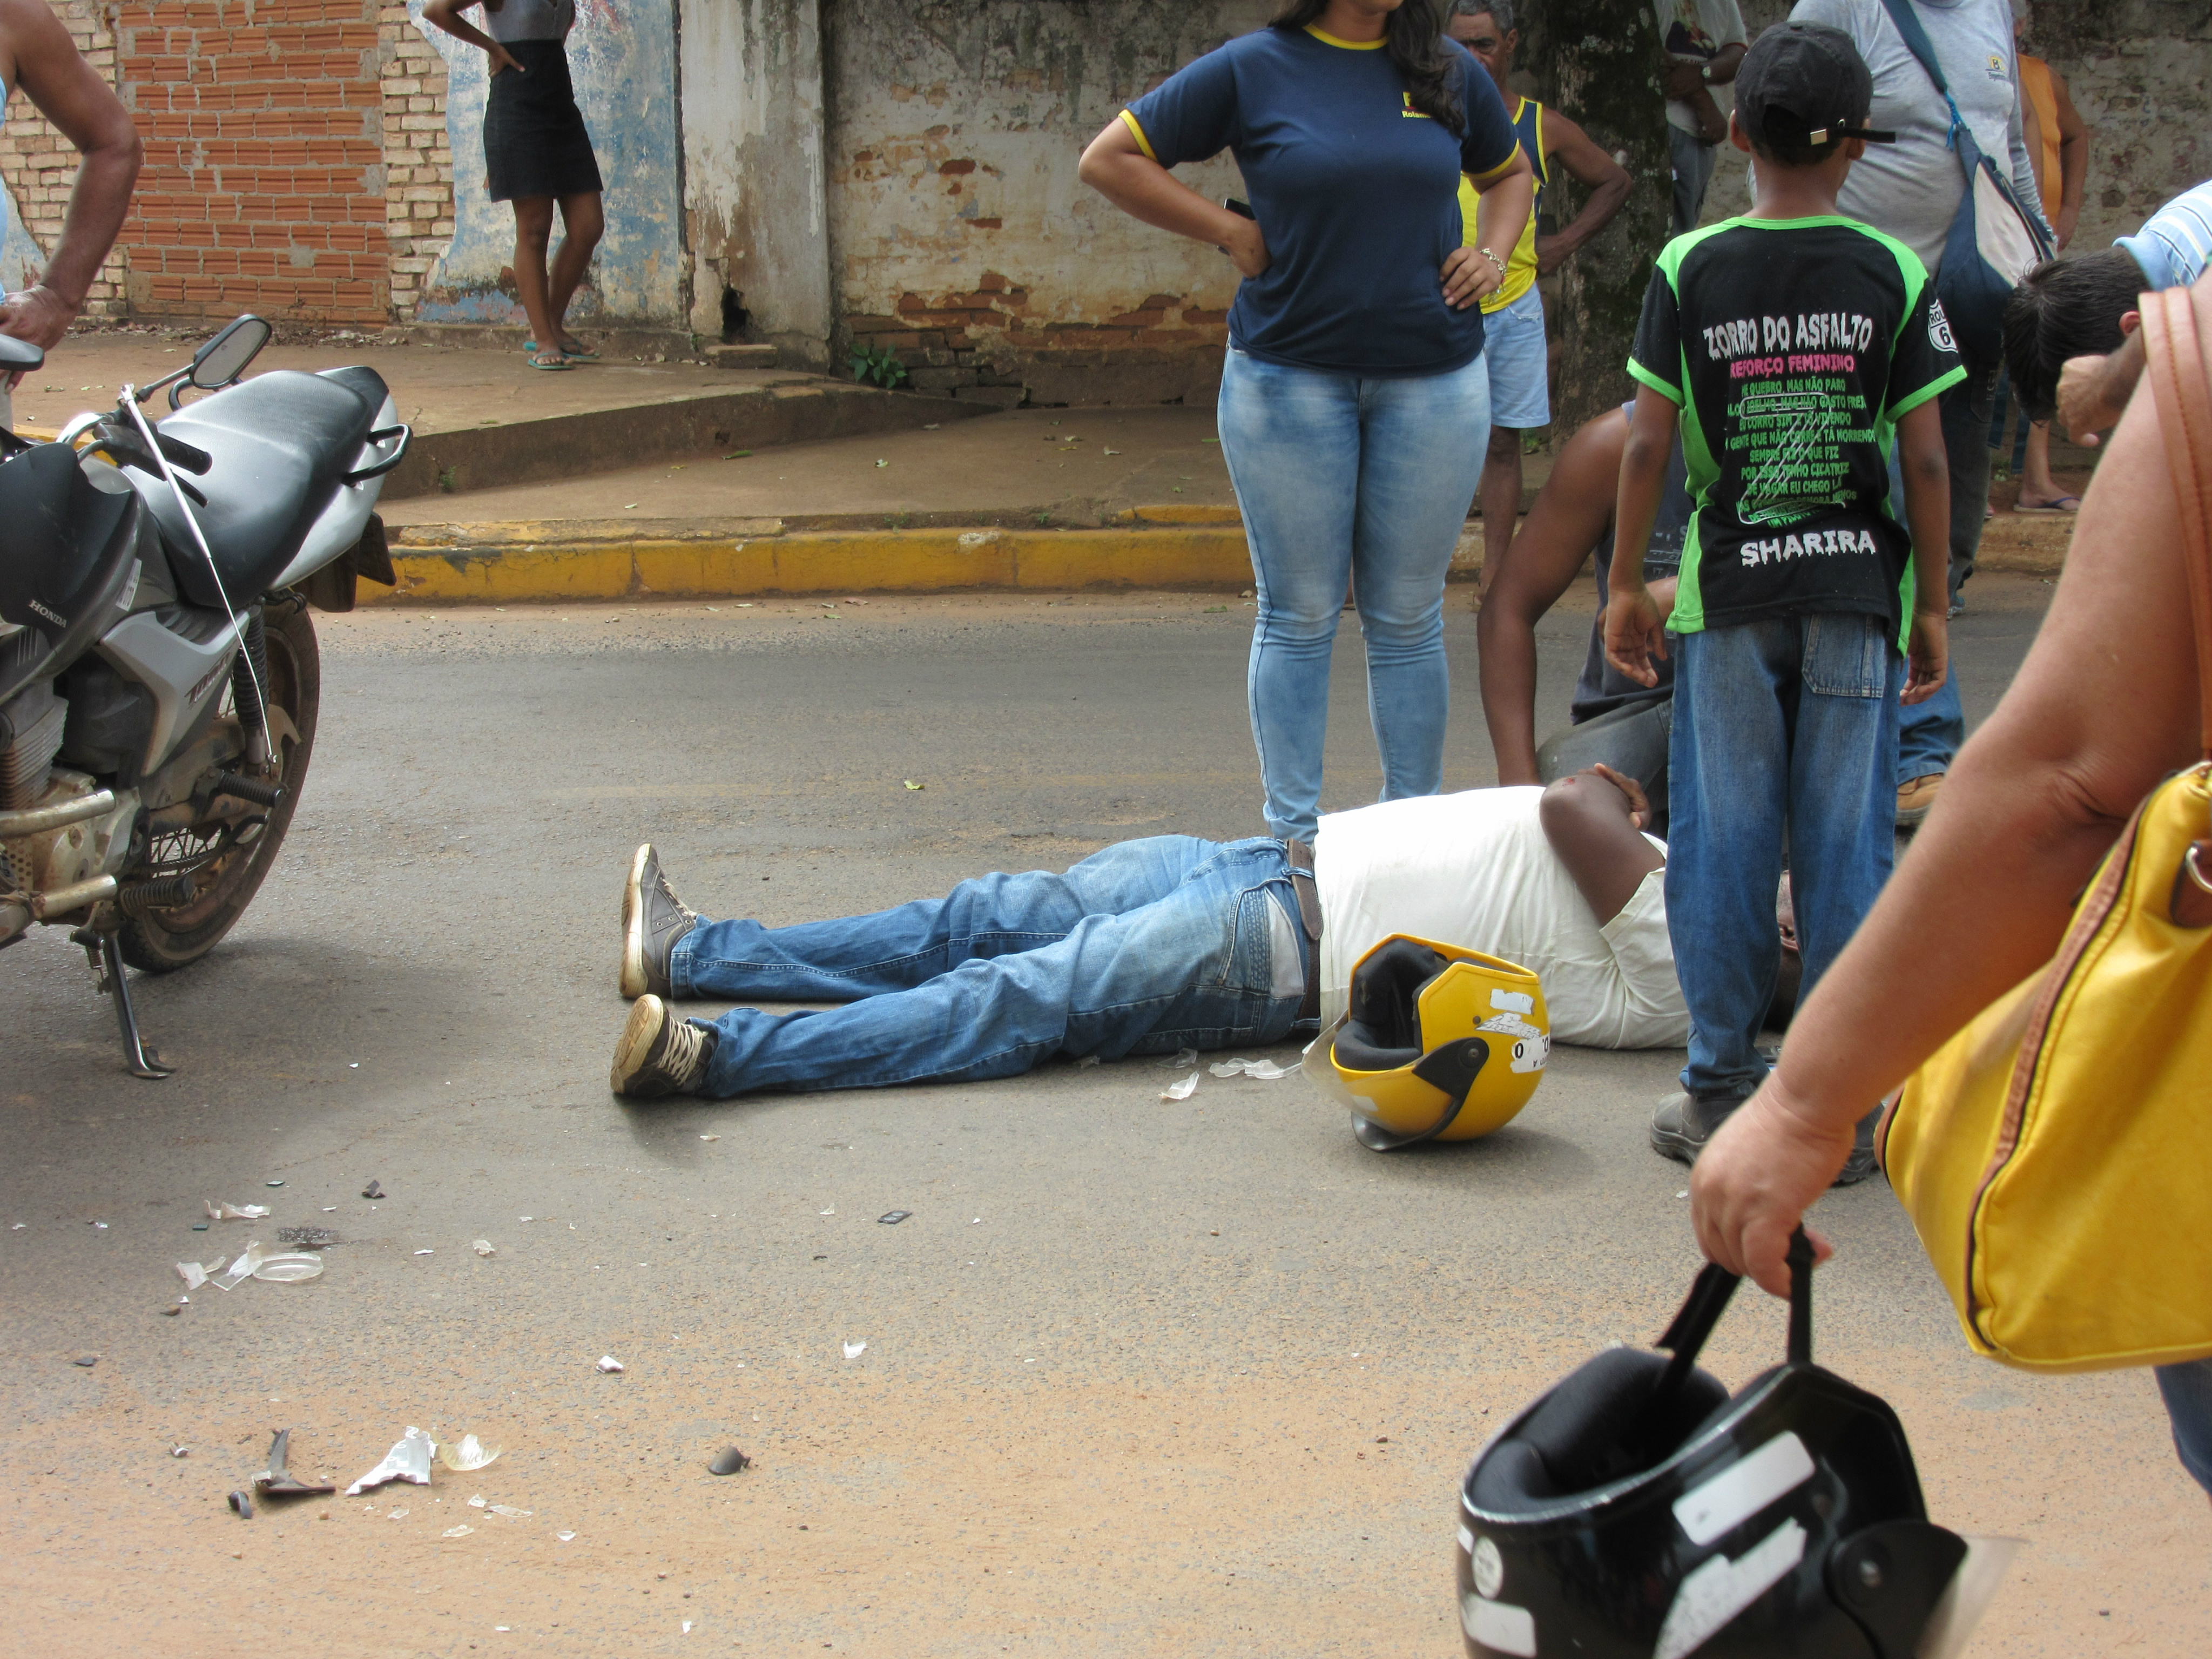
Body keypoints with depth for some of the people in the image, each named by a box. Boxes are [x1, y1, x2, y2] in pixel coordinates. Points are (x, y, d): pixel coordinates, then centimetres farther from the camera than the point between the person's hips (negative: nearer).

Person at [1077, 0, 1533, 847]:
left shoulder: (1450, 72, 7)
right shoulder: (1253, 69, -3)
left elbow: (1510, 173, 25)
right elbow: (1108, 160, 1)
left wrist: (1491, 254, 5)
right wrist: (1231, 230, -5)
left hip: (1434, 378, 2)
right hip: (1291, 378, -2)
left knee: (1407, 617, 8)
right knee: (1299, 616, 3)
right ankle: (1295, 834, 12)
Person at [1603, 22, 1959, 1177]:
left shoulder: (1689, 270, -2)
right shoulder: (1894, 275, -1)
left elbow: (1647, 446, -2)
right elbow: (1925, 458, -1)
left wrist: (1625, 584, 9)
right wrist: (1933, 603, 8)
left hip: (1723, 591, 0)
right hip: (1854, 593, 0)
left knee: (1722, 842, 6)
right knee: (1847, 843, 5)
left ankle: (1722, 1092, 12)